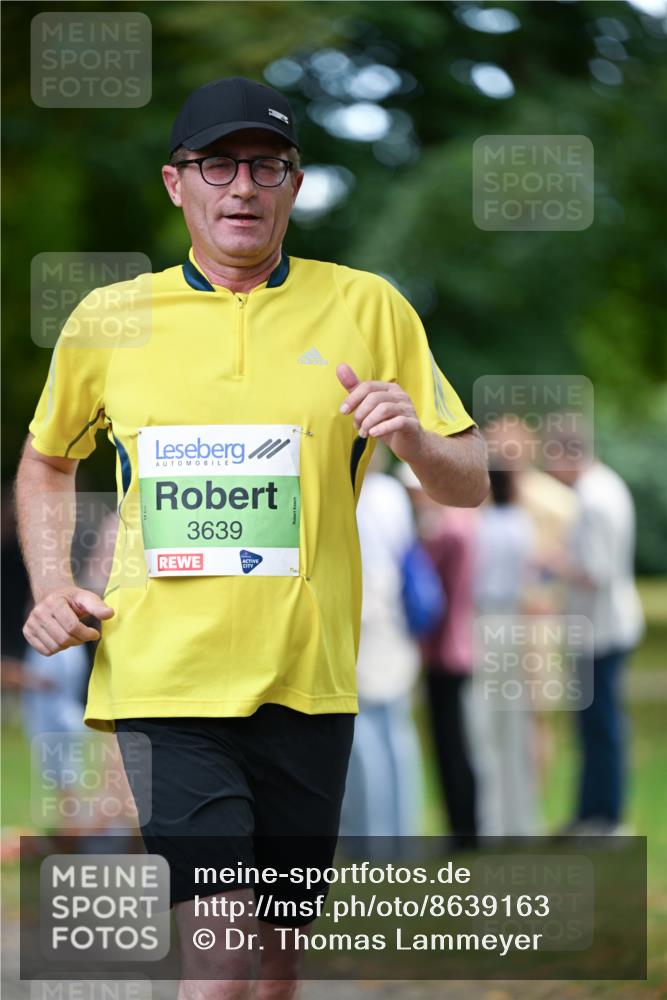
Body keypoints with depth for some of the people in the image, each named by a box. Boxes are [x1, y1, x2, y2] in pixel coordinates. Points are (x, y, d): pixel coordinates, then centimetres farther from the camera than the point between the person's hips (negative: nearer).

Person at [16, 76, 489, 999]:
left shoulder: (367, 309, 5)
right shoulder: (109, 319, 6)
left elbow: (471, 485, 8)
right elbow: (45, 465, 23)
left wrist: (415, 443, -14)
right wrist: (49, 586, 6)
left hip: (307, 682, 2)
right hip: (160, 676, -2)